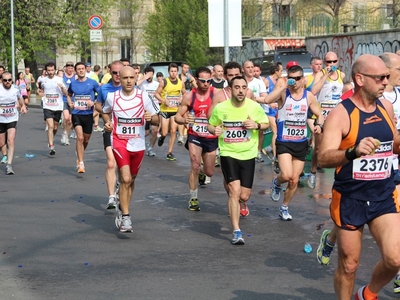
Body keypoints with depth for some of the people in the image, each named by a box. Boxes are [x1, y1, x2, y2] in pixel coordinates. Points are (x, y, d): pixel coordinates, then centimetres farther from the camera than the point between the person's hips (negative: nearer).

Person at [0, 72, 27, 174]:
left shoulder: (16, 89, -4)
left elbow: (20, 97, 19)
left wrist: (23, 106, 6)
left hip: (12, 119, 1)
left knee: (11, 141, -16)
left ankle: (9, 165, -16)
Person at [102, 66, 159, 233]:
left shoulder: (143, 97, -5)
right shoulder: (112, 97, -5)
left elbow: (156, 119, 1)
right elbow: (106, 112, 16)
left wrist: (151, 118, -21)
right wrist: (107, 122, -4)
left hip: (138, 144, 2)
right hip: (119, 142, -2)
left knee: (130, 180, 16)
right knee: (125, 179, -16)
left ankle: (122, 208, 38)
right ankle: (125, 217, -9)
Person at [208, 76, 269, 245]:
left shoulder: (254, 107, -7)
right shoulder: (220, 108, -8)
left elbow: (266, 124, 6)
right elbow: (210, 125, 8)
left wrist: (257, 125, -16)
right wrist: (214, 130, -16)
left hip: (248, 155, 2)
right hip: (228, 154, -2)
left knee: (244, 197, 6)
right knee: (235, 191, -16)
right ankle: (236, 231, -9)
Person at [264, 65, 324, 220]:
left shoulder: (309, 96, 2)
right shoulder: (283, 93, -9)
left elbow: (319, 115, 12)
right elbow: (267, 100, -29)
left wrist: (320, 125, -10)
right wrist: (284, 86, -27)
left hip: (301, 143, 4)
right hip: (284, 142, -4)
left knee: (294, 181, 10)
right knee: (287, 175, -21)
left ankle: (284, 208, 30)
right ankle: (276, 183, 16)